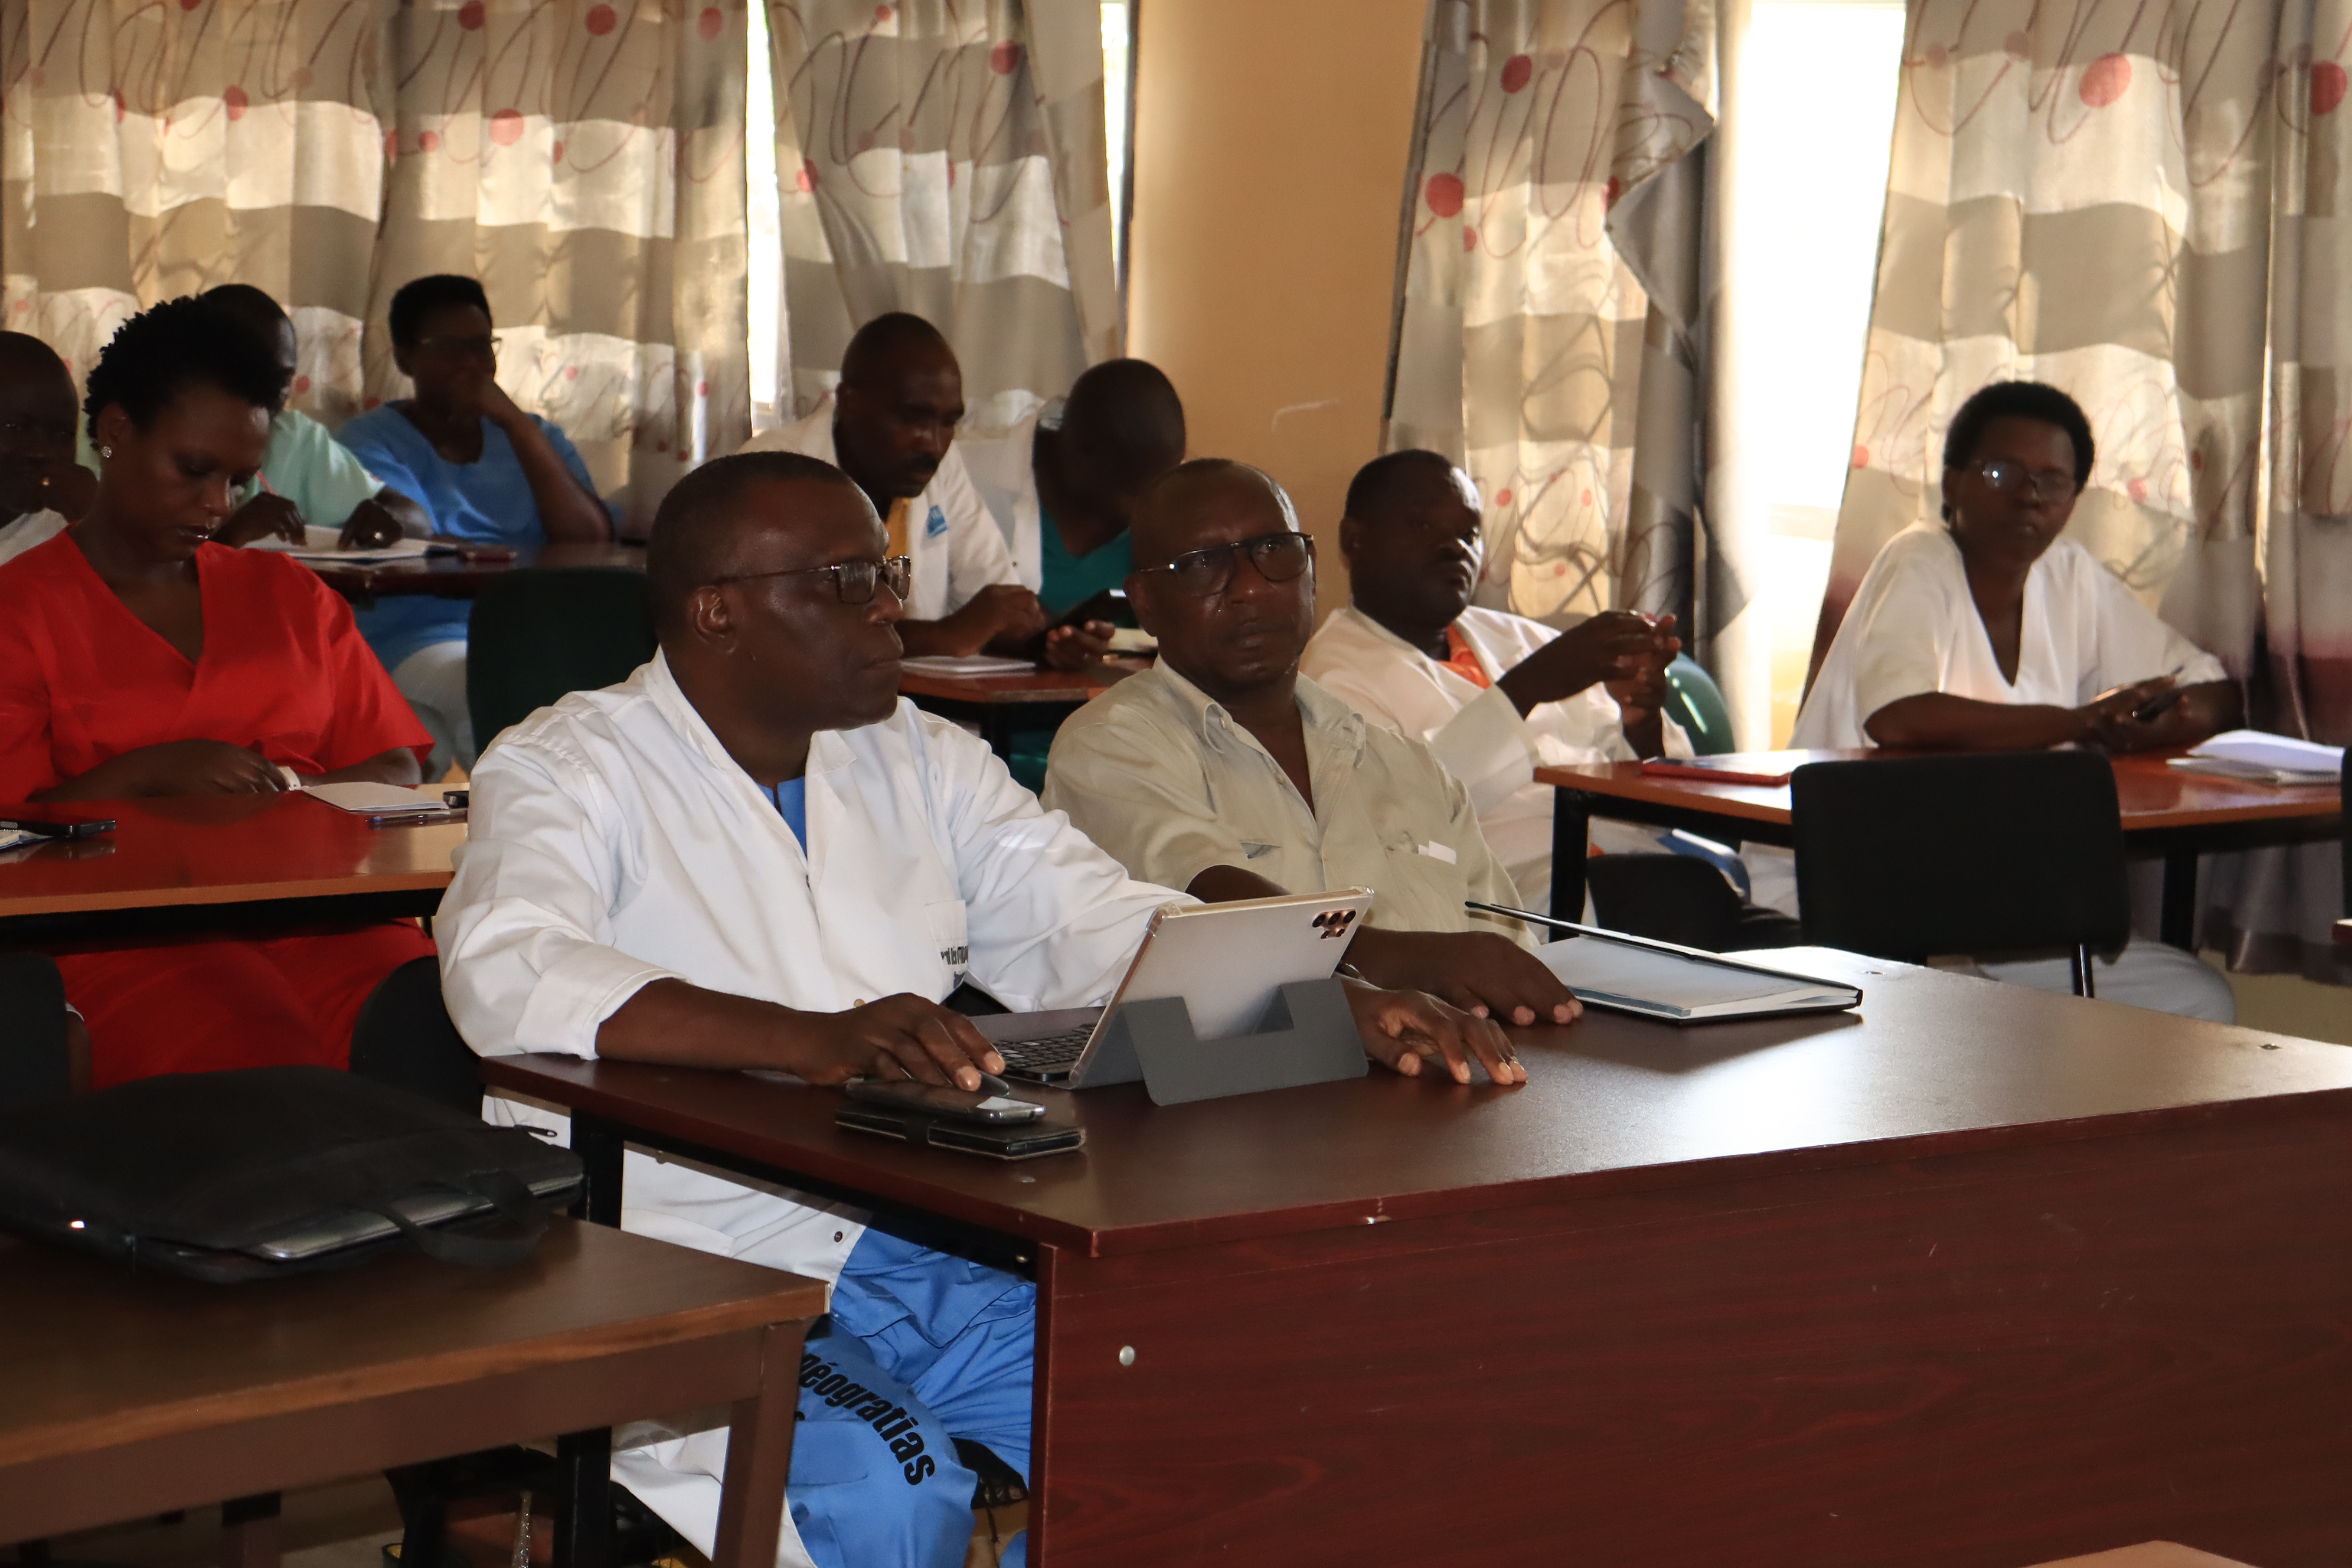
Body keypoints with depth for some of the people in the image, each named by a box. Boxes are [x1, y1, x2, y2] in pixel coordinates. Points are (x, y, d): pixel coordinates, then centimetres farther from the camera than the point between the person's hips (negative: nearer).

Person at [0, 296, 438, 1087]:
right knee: (266, 1065, -36)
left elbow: (396, 769, 18)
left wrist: (289, 794, -3)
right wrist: (149, 772, -13)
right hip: (123, 931, -3)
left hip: (317, 917, 4)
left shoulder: (289, 596, 26)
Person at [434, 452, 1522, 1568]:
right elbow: (509, 975, -23)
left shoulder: (923, 763, 16)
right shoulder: (574, 767, -3)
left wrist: (1338, 1004, -9)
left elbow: (1102, 928, 11)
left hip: (927, 1261, 6)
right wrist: (817, 1041, -37)